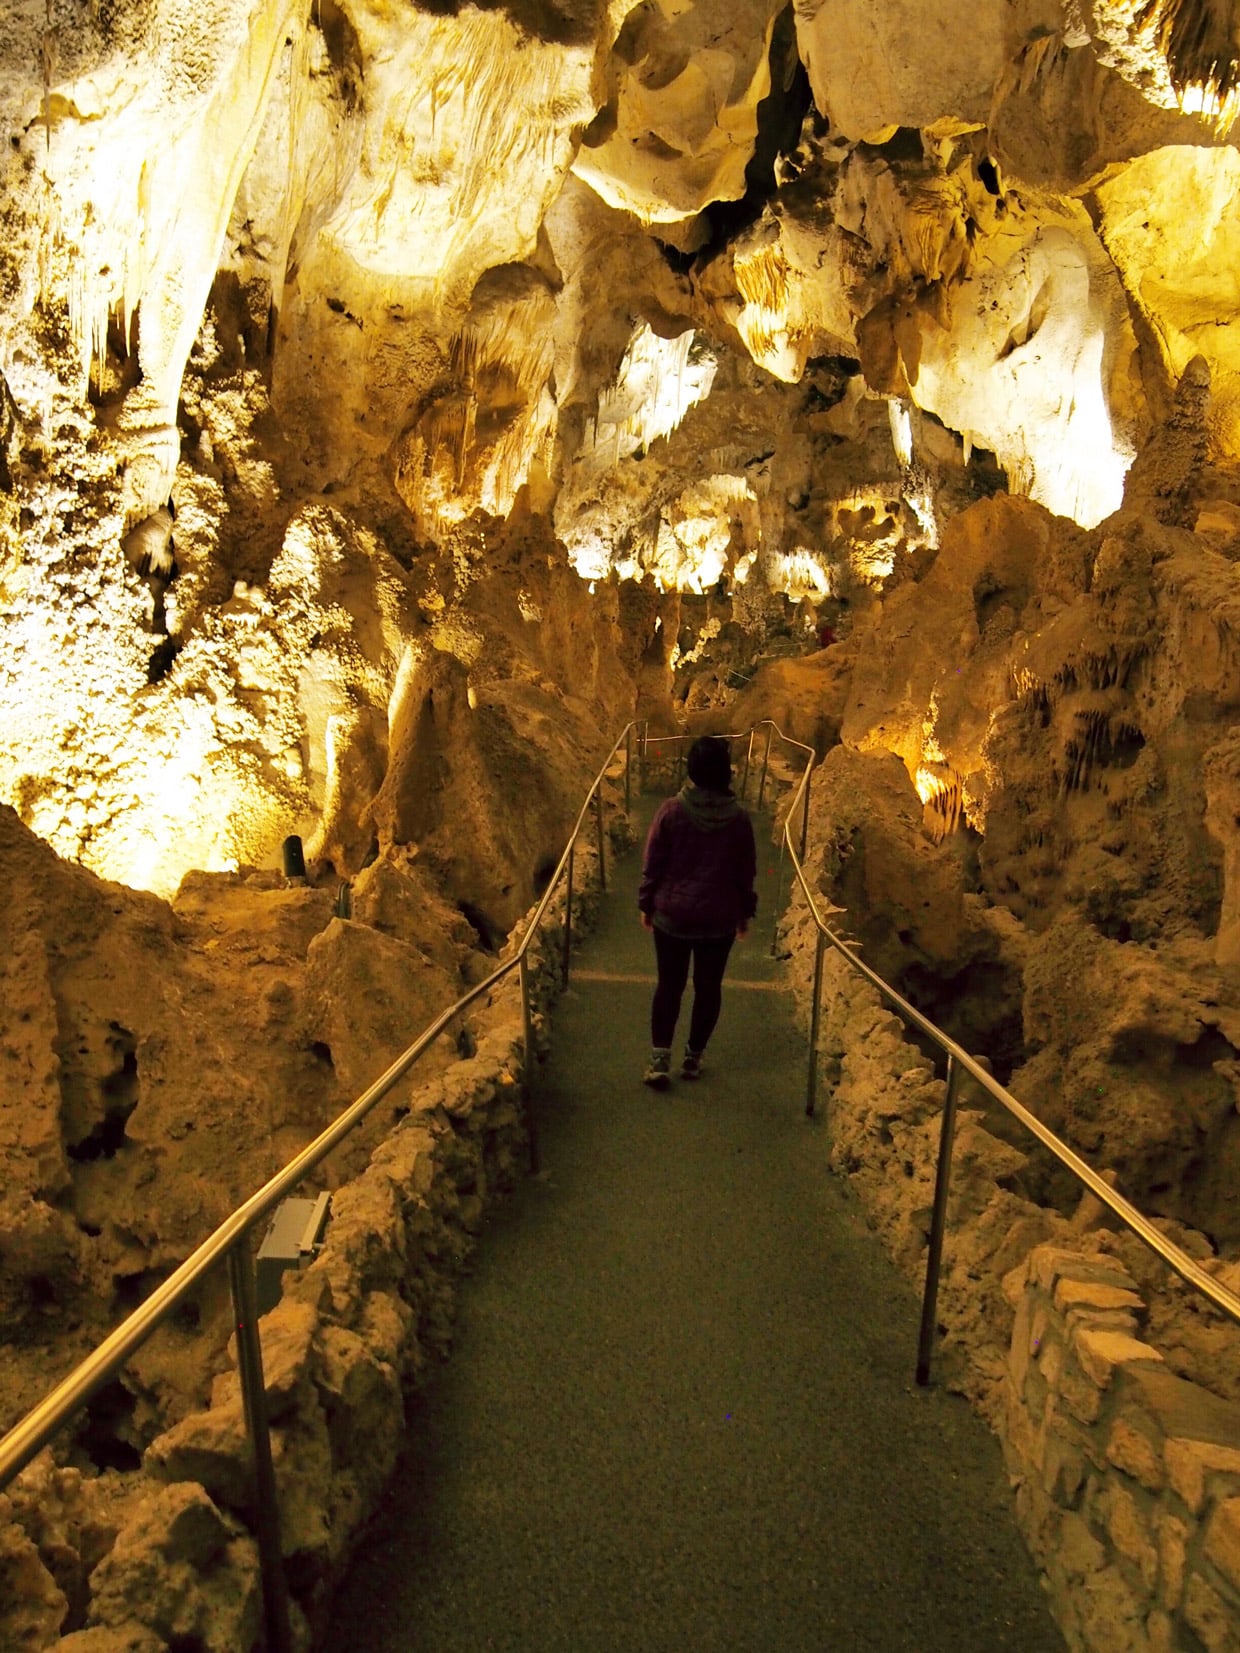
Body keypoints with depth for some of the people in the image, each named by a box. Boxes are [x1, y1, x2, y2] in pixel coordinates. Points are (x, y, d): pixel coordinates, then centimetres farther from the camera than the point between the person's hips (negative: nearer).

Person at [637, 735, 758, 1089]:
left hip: (672, 914, 0)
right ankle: (693, 1056, 24)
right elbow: (746, 872, 1)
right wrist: (745, 911, 14)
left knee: (669, 985, 10)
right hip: (719, 919, 1)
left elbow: (653, 863, -6)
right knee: (709, 986, 14)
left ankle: (660, 1059, 5)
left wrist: (646, 903, 7)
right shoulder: (739, 818, -7)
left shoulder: (671, 810, -11)